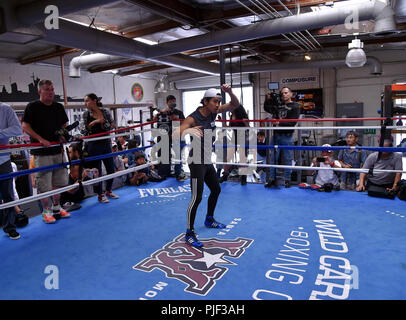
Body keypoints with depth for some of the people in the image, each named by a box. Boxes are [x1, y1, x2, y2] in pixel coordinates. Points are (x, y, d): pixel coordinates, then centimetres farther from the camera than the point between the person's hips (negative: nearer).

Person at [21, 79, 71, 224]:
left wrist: (63, 135, -2)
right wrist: (41, 139, -18)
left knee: (58, 181, 12)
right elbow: (25, 127, -7)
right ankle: (46, 211, 12)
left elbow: (64, 125, 19)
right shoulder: (32, 107, -4)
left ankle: (56, 207, 27)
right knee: (44, 183, -2)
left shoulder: (59, 107, 12)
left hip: (58, 150, 5)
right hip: (41, 152, -5)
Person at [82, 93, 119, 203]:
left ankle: (108, 191, 29)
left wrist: (103, 123, -12)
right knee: (97, 171, 2)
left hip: (106, 144, 2)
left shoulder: (105, 112, 1)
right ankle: (100, 195, 17)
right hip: (94, 146, -2)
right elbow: (83, 130, -6)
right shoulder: (86, 114, -1)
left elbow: (113, 125, 6)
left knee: (111, 169, 9)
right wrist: (94, 122, -18)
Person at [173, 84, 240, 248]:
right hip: (197, 162, -8)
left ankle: (209, 219, 40)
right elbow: (175, 135, -32)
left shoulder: (213, 112, 1)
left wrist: (230, 92, -14)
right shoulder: (193, 118, -21)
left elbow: (235, 105, 6)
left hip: (208, 161, 9)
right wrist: (187, 130, -53)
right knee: (197, 197, -10)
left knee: (216, 189, 20)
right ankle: (189, 233, 1)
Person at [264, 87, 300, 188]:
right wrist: (268, 99, 7)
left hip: (287, 136, -4)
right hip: (276, 135, 5)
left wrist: (280, 123, -23)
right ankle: (272, 179, 13)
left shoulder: (295, 106, -1)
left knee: (287, 159, 3)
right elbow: (266, 108, 24)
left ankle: (287, 180, 13)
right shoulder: (278, 105, 14)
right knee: (273, 158, 6)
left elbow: (292, 122, -12)